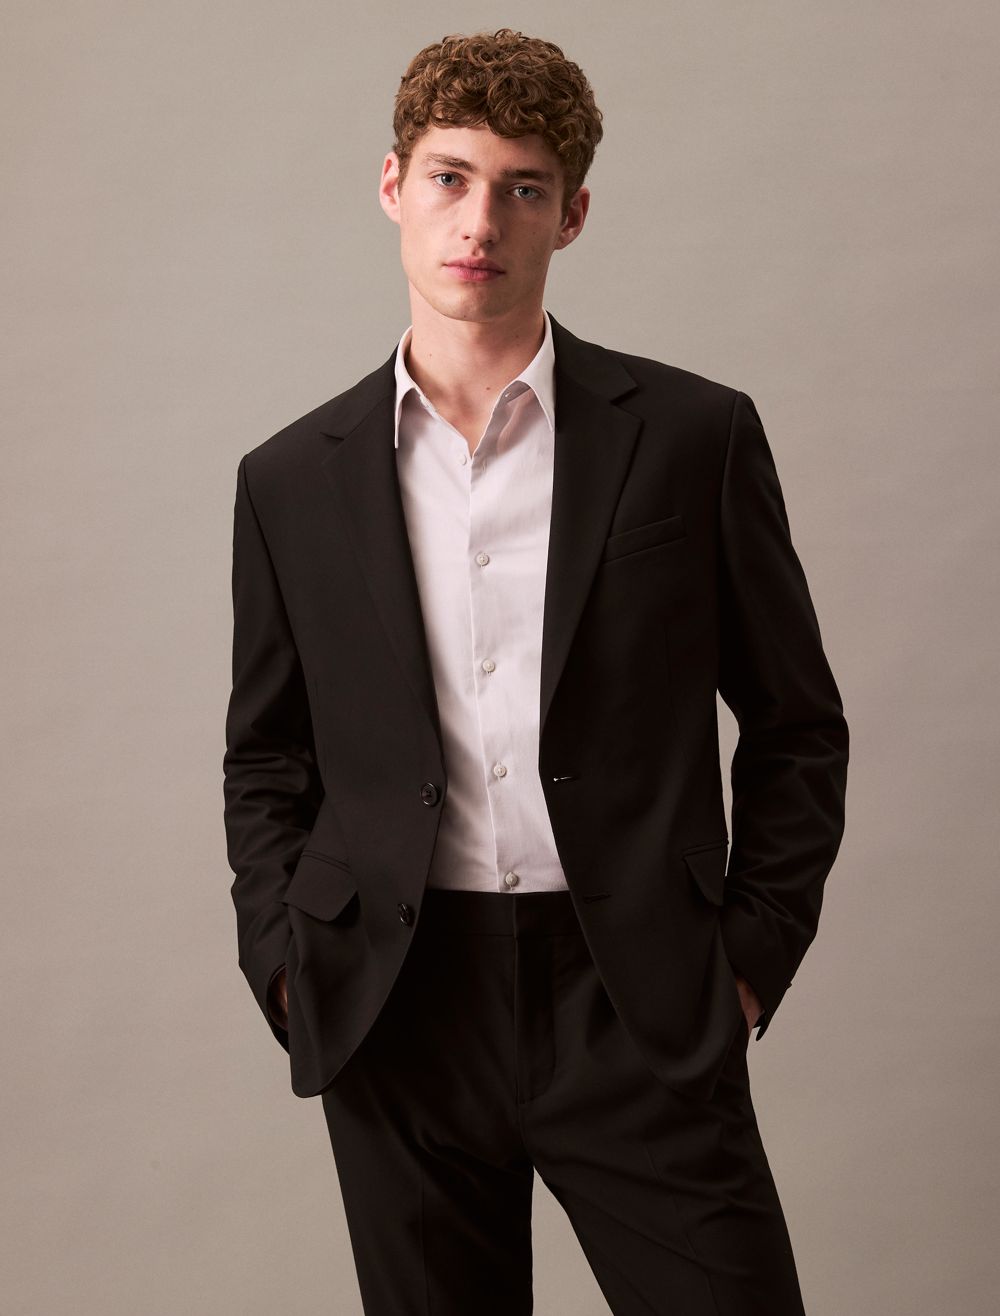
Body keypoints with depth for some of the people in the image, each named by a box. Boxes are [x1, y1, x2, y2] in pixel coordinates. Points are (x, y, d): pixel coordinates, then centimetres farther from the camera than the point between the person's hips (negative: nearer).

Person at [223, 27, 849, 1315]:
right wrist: (290, 969, 2)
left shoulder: (695, 435, 1)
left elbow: (797, 726, 6)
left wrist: (752, 955, 0)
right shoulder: (290, 480, 6)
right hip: (397, 1024, 2)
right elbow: (266, 762, 13)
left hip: (638, 1009, -1)